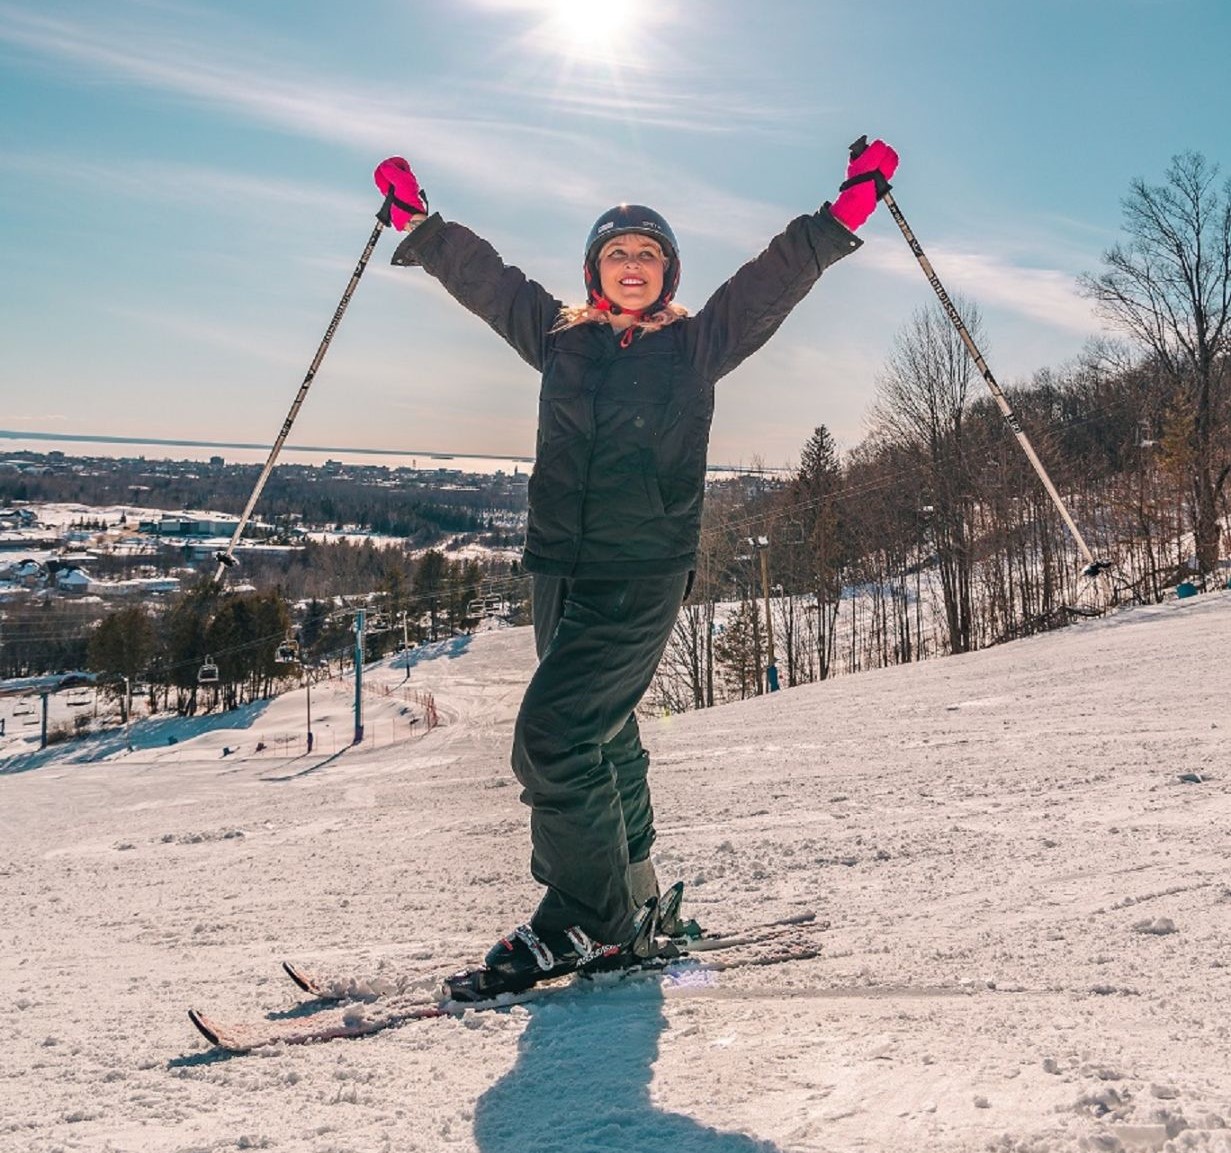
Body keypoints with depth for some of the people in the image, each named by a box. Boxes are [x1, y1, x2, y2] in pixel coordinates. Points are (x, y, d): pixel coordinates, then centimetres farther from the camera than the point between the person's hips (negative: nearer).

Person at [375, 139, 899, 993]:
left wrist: (855, 198, 1)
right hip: (560, 568, 5)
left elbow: (784, 271, 6)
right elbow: (479, 272, 23)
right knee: (602, 732, 14)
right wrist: (414, 216, 27)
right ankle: (626, 884, 32)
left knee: (554, 735, -14)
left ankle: (590, 916, 1)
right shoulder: (557, 334, 14)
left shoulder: (697, 342, 5)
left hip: (644, 572, -5)